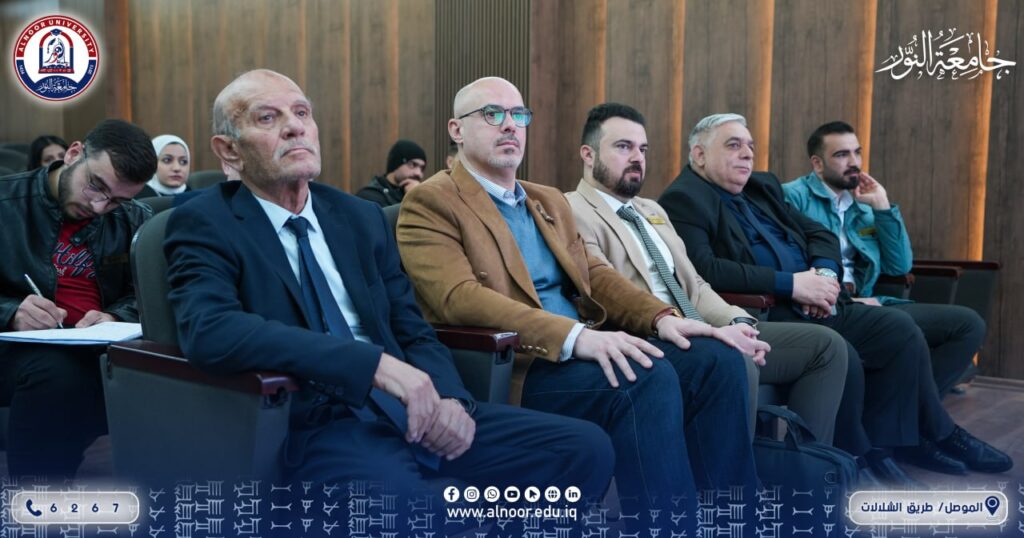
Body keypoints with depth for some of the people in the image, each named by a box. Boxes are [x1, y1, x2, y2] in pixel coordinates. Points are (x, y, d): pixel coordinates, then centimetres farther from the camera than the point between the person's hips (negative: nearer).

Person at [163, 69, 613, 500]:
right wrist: (375, 363, -26)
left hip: (408, 411, 6)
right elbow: (209, 332, -20)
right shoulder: (204, 225, -1)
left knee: (585, 449, -8)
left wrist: (447, 398, -7)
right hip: (311, 426, -5)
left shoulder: (361, 217, 15)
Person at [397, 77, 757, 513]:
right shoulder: (429, 203, -2)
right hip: (508, 370, -7)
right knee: (648, 378, -30)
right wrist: (574, 336, -28)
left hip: (586, 349, 8)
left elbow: (593, 275, 17)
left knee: (717, 358, -11)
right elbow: (461, 298, -16)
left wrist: (662, 318, -4)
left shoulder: (550, 201, 24)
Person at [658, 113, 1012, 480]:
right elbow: (703, 269, -22)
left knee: (899, 329, -2)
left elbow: (820, 234, 21)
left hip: (811, 307, 9)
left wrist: (825, 273, -3)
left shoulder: (763, 188, 19)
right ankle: (853, 459, -3)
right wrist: (790, 284, -20)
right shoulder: (683, 200, -7)